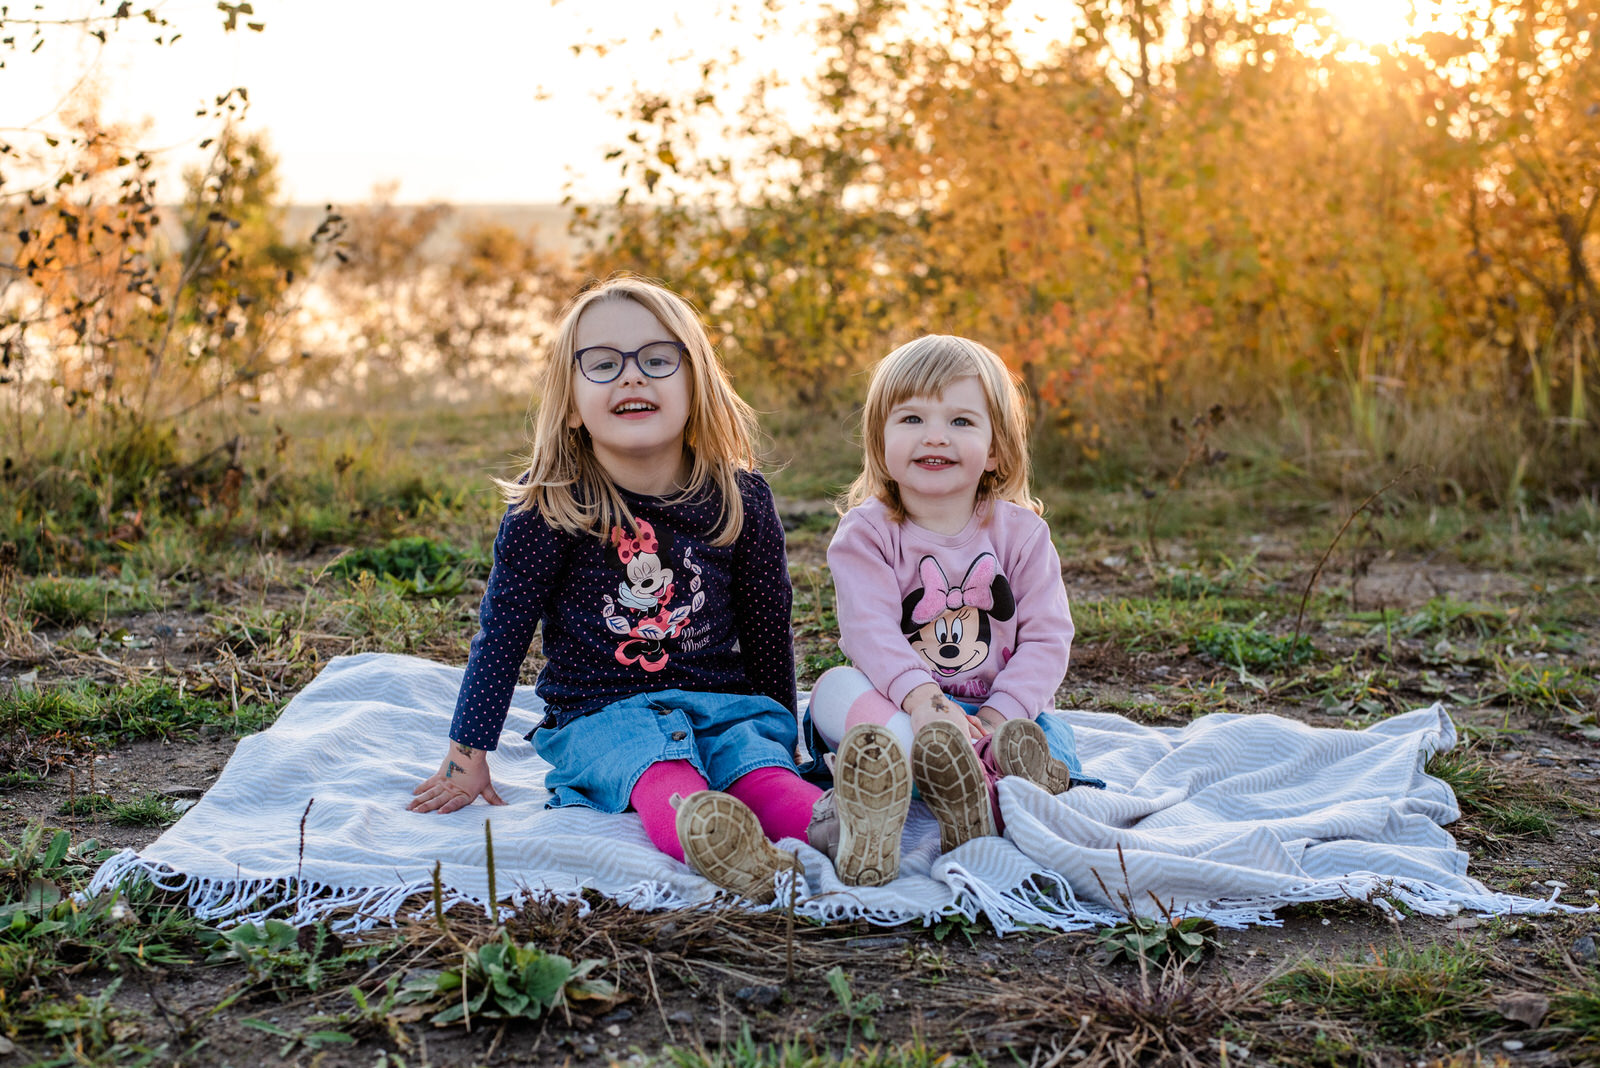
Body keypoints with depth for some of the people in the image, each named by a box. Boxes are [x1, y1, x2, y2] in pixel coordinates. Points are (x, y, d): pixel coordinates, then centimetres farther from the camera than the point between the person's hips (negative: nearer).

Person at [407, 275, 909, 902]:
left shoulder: (740, 500, 2)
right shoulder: (548, 506, -5)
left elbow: (768, 629, 13)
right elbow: (501, 631, 0)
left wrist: (781, 734, 18)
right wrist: (467, 755, 1)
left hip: (724, 703, 2)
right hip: (598, 711, -2)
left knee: (757, 763, -30)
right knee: (654, 761, -35)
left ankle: (832, 823, -59)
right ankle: (701, 833, -65)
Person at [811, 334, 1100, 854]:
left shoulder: (1021, 533, 1)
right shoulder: (865, 533, -3)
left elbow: (1047, 637, -5)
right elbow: (870, 629, -18)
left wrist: (997, 716, -22)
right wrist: (921, 698, -37)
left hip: (999, 709, 1)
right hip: (899, 706, -1)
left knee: (1051, 734, -27)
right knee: (833, 689, -30)